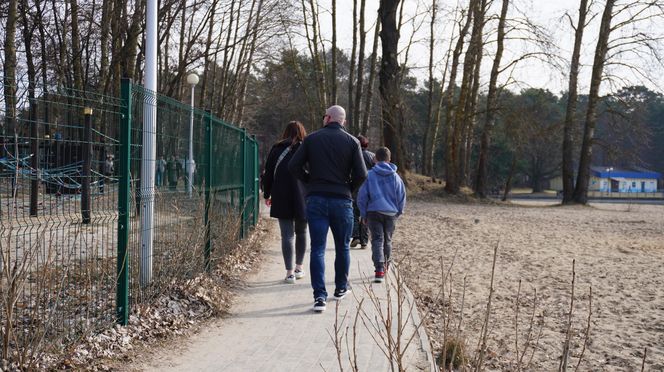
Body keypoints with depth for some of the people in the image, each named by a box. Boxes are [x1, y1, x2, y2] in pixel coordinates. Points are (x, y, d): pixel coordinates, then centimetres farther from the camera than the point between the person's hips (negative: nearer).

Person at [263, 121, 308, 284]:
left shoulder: (276, 150, 5)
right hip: (302, 199, 0)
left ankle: (289, 272, -4)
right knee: (301, 233, 18)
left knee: (287, 235, 0)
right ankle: (299, 268, 24)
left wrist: (267, 195, 17)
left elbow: (268, 174, 7)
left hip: (282, 199, 0)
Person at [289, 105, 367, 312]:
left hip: (315, 200, 0)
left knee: (318, 249, 0)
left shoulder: (312, 139, 2)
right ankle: (341, 288, 31)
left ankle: (319, 296, -8)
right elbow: (361, 174, -7)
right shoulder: (352, 141, 0)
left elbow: (294, 166, -3)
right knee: (342, 247, 17)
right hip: (342, 201, 0)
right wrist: (349, 189, 10)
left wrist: (310, 182, 11)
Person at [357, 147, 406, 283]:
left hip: (374, 212, -3)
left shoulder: (370, 175, -4)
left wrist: (363, 214, 4)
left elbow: (362, 196, -4)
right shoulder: (395, 176, 3)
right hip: (391, 213, 3)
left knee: (377, 240, -4)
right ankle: (385, 268, 30)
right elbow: (402, 196, 6)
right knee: (387, 241, 17)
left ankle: (379, 270, -20)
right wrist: (398, 212, 18)